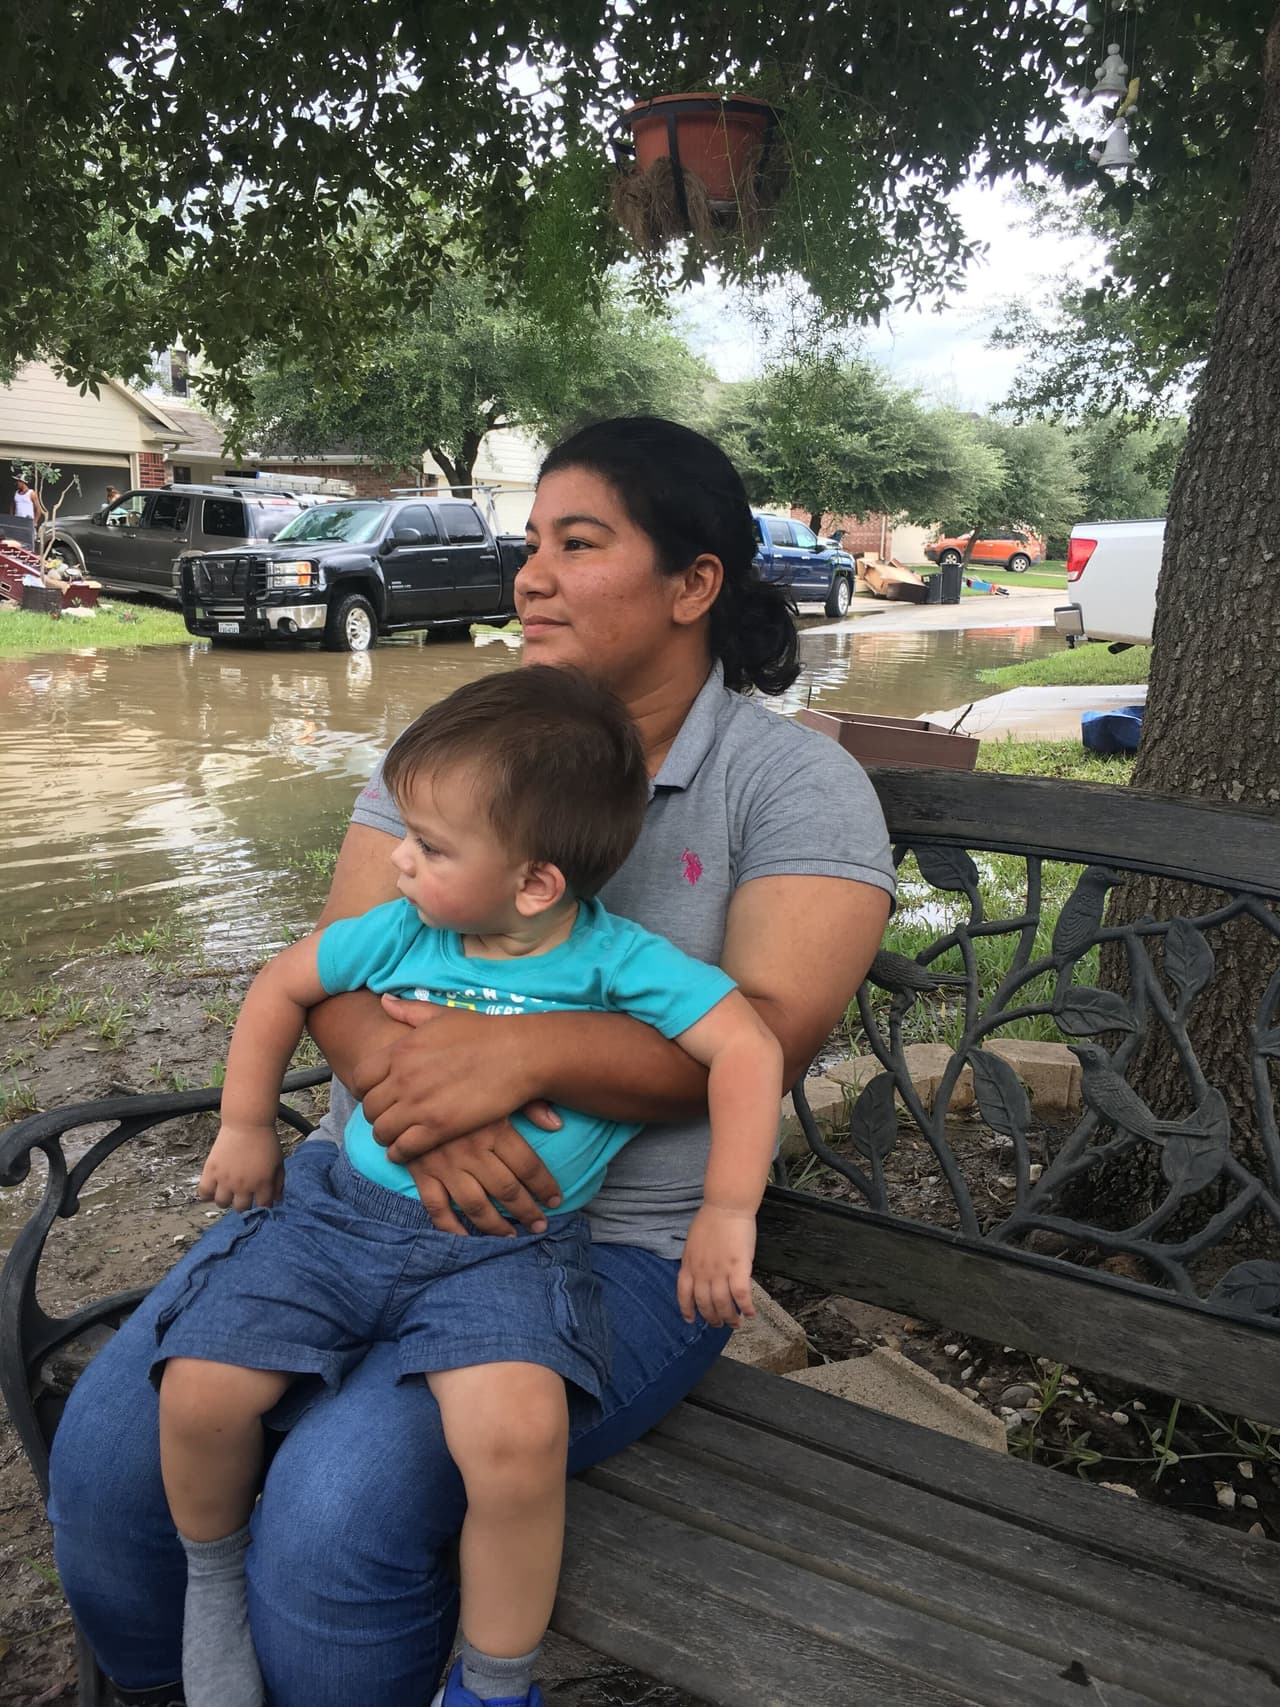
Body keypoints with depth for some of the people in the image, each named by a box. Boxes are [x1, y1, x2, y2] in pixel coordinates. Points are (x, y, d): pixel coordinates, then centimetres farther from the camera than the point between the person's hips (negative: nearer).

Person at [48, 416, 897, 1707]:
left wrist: (521, 1053, -28)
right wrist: (420, 1105, -22)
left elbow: (772, 1031, -15)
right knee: (108, 1453, -10)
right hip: (365, 1179, 5)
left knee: (334, 1516, -23)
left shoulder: (793, 782, -3)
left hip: (610, 1241, -4)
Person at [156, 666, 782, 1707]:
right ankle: (214, 1575, 25)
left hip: (505, 1250, -4)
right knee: (200, 1388, -10)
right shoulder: (403, 933, 1)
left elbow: (747, 1048, -15)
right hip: (347, 1210, 4)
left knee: (517, 1433, -30)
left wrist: (727, 1214, -21)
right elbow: (283, 986, 17)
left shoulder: (614, 960, -10)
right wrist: (247, 1127, 17)